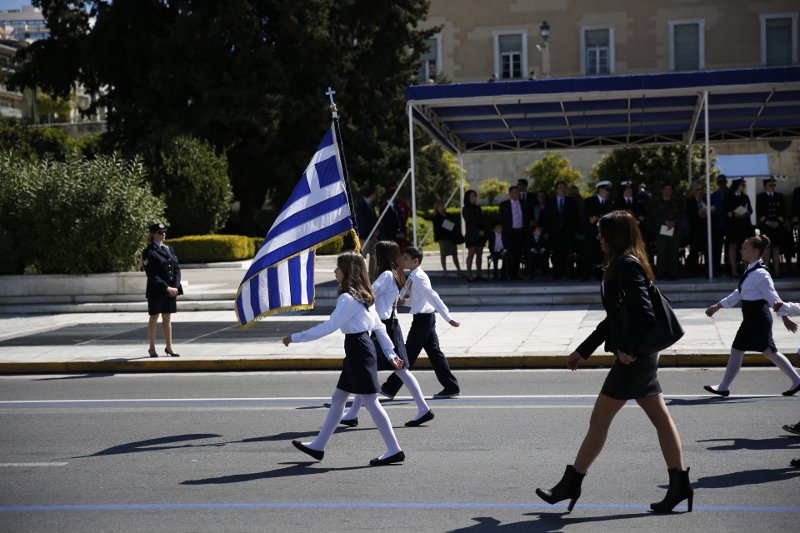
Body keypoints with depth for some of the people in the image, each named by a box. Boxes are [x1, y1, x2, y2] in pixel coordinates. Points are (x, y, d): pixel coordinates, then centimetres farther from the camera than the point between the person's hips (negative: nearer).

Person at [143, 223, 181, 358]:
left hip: (171, 290, 5)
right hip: (156, 291, -5)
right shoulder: (148, 252, -8)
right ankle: (152, 348, 13)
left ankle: (169, 347, 17)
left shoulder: (169, 249, 11)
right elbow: (152, 275, -14)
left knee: (167, 318, 11)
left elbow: (177, 268, 7)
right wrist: (166, 288, -19)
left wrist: (175, 286, -8)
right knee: (154, 318, 5)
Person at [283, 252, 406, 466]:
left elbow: (329, 326, -18)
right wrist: (390, 353, 18)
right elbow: (379, 326, 16)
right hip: (360, 349, 10)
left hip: (359, 351, -10)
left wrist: (296, 337, -14)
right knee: (337, 399, 15)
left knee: (371, 402, -6)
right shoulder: (363, 296, 14)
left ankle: (394, 450, -2)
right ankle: (318, 446, 23)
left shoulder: (348, 299, -16)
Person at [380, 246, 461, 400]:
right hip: (427, 317, 9)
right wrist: (404, 301, 8)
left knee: (409, 353, -1)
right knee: (434, 352, 10)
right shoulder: (415, 276, 12)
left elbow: (433, 297, -22)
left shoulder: (418, 278, -17)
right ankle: (451, 387, 11)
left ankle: (390, 388, 6)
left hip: (422, 318, -9)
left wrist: (448, 318, -25)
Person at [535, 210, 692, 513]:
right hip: (642, 357, 10)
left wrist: (627, 349, -22)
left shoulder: (627, 266, -14)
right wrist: (583, 351, 24)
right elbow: (614, 318, 23)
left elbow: (644, 313, -23)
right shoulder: (623, 265, 17)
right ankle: (680, 485, 11)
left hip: (633, 358, -10)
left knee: (599, 419, -2)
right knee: (660, 418, 8)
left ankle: (571, 484, 6)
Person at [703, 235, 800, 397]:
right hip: (753, 318, 10)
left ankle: (724, 387, 8)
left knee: (737, 350, -1)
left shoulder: (760, 273, -18)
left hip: (756, 319, -10)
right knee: (769, 351, 14)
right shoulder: (751, 270, 12)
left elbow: (773, 298, -22)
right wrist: (718, 306, 24)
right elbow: (739, 293, 21)